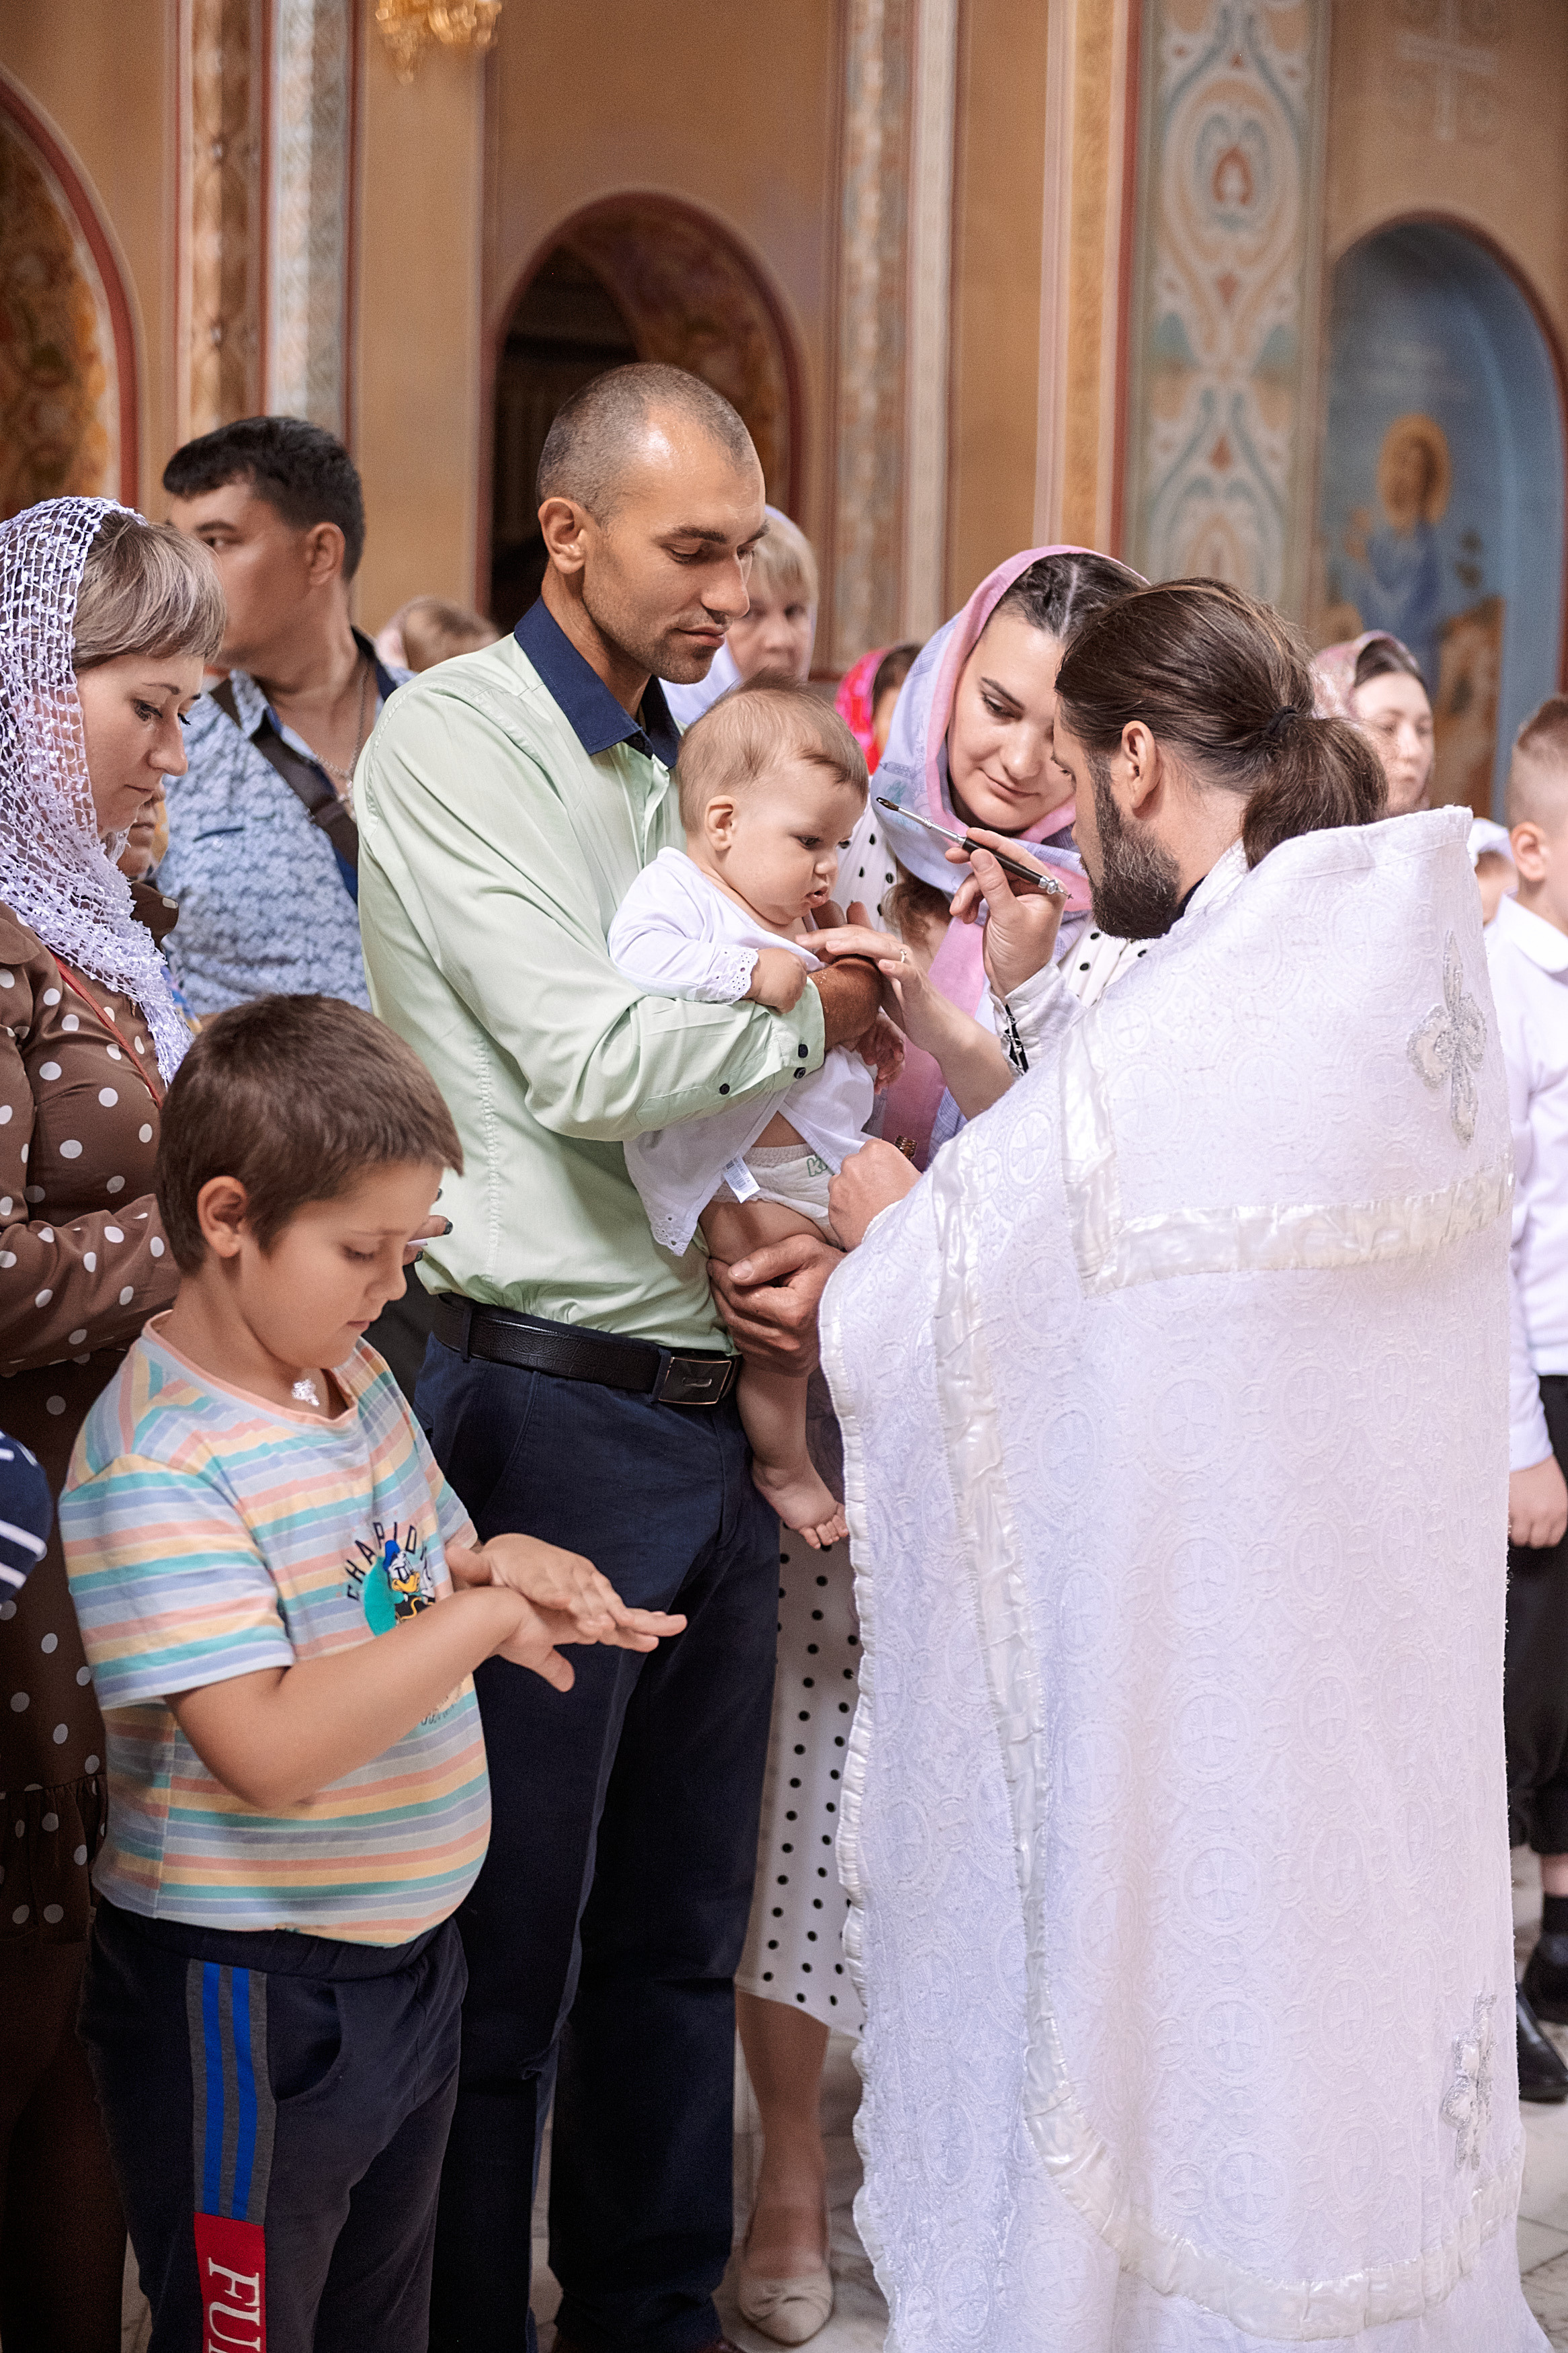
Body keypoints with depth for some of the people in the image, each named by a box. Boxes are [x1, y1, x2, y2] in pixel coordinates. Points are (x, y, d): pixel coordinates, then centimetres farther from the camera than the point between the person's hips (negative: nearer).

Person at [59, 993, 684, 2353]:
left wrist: (492, 1563, -5)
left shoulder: (354, 1375, 4)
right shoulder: (157, 1464, -24)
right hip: (246, 1998, -8)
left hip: (404, 1954, 9)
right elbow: (271, 1751, -32)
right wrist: (482, 1617, -29)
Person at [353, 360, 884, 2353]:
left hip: (716, 1406, 7)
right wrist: (809, 1017, -4)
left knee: (680, 1924, 15)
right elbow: (584, 1062, -17)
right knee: (508, 1943, 2)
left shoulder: (679, 752, 17)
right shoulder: (455, 737, -7)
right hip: (553, 1408, -7)